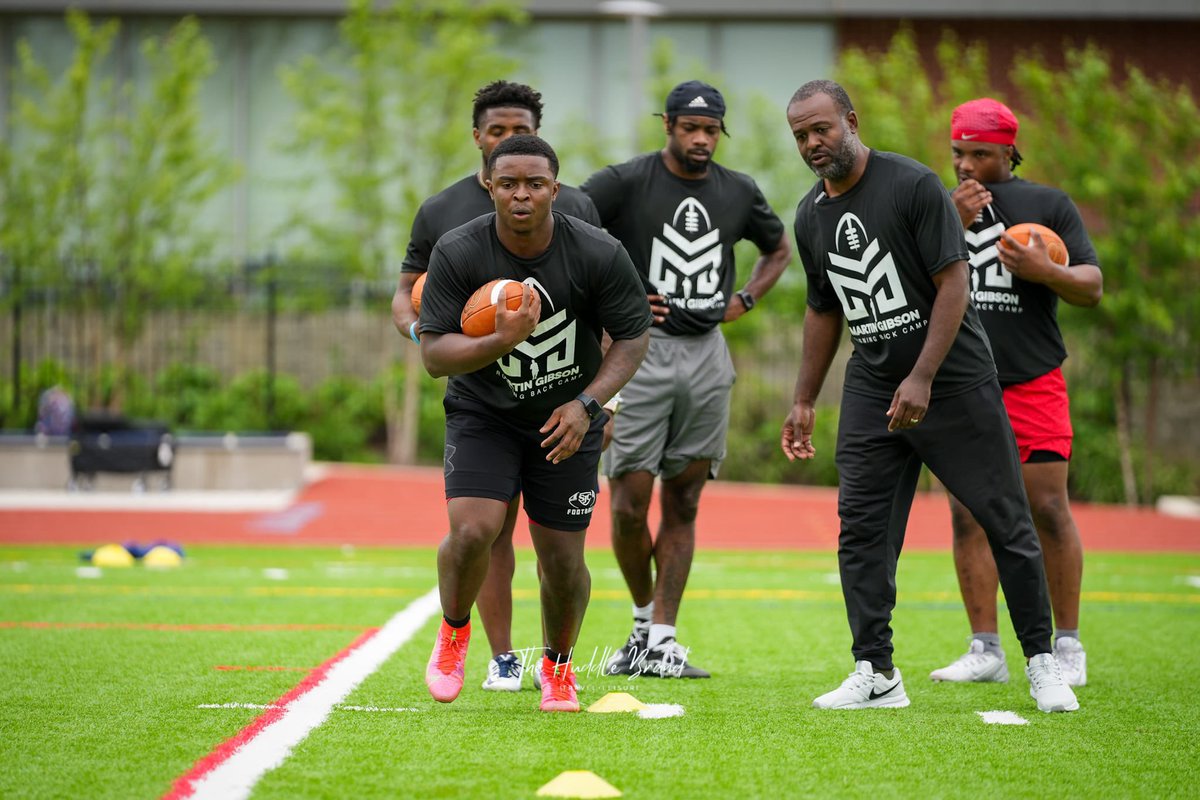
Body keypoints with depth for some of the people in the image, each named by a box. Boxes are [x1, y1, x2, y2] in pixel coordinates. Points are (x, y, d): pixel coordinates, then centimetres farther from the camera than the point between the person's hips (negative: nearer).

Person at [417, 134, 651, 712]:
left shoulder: (598, 254, -17)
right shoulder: (457, 253, -17)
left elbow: (633, 335, -4)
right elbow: (434, 355, -16)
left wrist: (586, 403, -17)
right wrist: (501, 342, -34)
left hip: (566, 422, 1)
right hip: (482, 414, -1)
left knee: (563, 559, 1)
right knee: (472, 531, -21)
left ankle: (558, 665, 31)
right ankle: (454, 632, 10)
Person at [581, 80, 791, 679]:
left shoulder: (738, 193, 9)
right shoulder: (625, 182, -5)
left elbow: (779, 250, 26)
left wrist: (742, 302, 10)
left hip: (707, 355, 4)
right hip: (639, 351, -4)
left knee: (683, 504, 4)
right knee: (630, 503, -7)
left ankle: (662, 643, 8)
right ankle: (643, 618, 17)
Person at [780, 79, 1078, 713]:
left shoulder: (914, 185, -13)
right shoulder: (810, 215, 8)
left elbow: (953, 284, -14)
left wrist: (922, 379, -20)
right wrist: (804, 400, 17)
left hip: (954, 380, -5)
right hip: (872, 389, 5)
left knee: (1006, 523, -2)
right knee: (860, 528, -3)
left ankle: (1041, 662, 10)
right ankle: (876, 675, 2)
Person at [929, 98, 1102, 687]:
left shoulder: (1049, 206, 6)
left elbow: (1092, 287, 3)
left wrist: (1042, 270, -16)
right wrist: (954, 224, -13)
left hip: (1032, 383, -2)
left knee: (1047, 508, -5)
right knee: (968, 514, -1)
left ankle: (1066, 647, 4)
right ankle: (985, 650, 5)